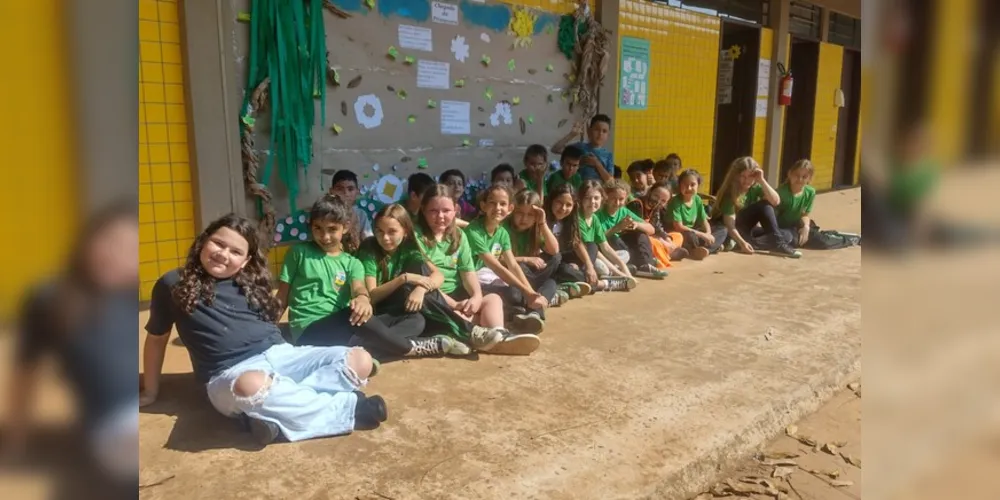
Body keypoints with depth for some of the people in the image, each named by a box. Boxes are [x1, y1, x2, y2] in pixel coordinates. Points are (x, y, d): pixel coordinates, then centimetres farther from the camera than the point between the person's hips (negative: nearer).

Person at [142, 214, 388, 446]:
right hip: (231, 373, -4)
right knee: (251, 386, -44)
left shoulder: (250, 283, 16)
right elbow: (156, 337, 15)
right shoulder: (173, 285, 6)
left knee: (361, 360, -15)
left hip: (281, 354, 5)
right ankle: (347, 409, -26)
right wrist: (150, 391, 20)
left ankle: (271, 411, -27)